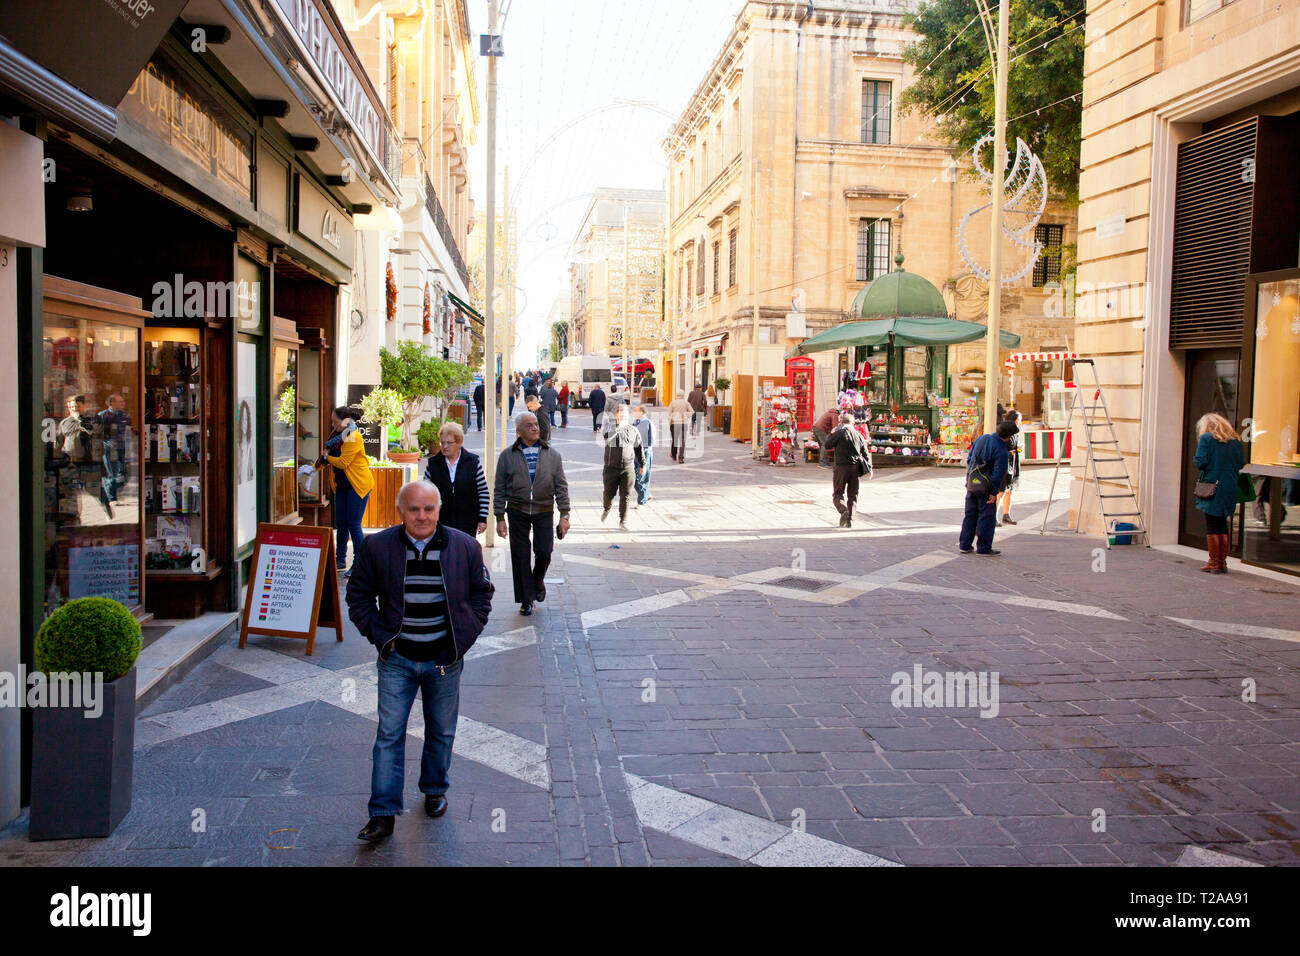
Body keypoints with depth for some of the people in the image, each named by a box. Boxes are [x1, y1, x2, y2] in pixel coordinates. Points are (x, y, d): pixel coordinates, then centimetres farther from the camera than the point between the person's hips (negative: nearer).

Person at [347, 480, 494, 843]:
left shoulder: (465, 547, -4)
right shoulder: (376, 547, -5)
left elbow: (481, 593, 7)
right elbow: (359, 595, 6)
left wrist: (465, 634, -1)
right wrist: (377, 633, -4)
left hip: (445, 660, 1)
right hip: (397, 659, -1)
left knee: (442, 731, 15)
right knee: (389, 734, 0)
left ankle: (435, 789, 38)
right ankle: (383, 813, 7)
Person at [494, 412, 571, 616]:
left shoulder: (552, 455, 5)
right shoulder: (507, 456, 2)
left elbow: (561, 486, 4)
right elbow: (500, 490, 4)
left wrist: (564, 515, -3)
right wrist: (500, 518, 0)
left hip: (544, 512, 0)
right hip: (517, 512, 0)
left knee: (544, 552, -4)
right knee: (520, 556, 2)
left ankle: (538, 580, 29)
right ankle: (526, 599, 15)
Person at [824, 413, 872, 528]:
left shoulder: (840, 433, -9)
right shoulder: (858, 435, 8)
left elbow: (827, 445, 0)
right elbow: (866, 453, 13)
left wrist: (831, 434, 15)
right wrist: (869, 469, 22)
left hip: (841, 467, -4)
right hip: (855, 468, 4)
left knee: (837, 494, 4)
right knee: (852, 495, 12)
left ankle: (843, 510, -24)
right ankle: (850, 520, 6)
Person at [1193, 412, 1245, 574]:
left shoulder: (1206, 438, -6)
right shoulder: (1235, 440, 9)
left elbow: (1200, 462, -14)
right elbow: (1241, 463, 9)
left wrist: (1195, 459, 7)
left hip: (1211, 486, -5)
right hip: (1230, 487, 5)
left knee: (1212, 526, 1)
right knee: (1223, 525, 13)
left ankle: (1214, 563, 3)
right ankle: (1223, 562, 15)